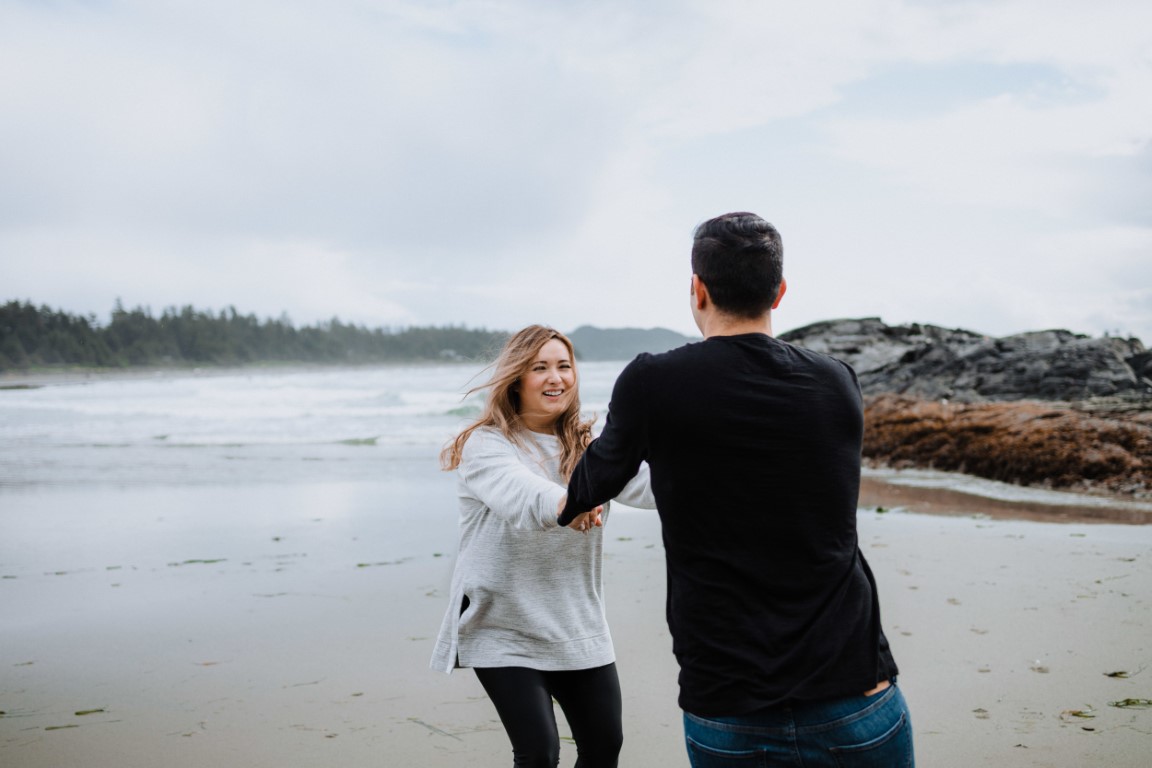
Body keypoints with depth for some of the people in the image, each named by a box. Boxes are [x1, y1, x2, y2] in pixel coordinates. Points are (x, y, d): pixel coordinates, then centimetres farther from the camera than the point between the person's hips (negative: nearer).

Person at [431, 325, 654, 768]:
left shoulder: (586, 446, 4)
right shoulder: (486, 444, -11)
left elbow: (646, 484, -12)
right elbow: (518, 496, -32)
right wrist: (563, 503, -54)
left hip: (579, 631, 5)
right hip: (504, 633, -5)